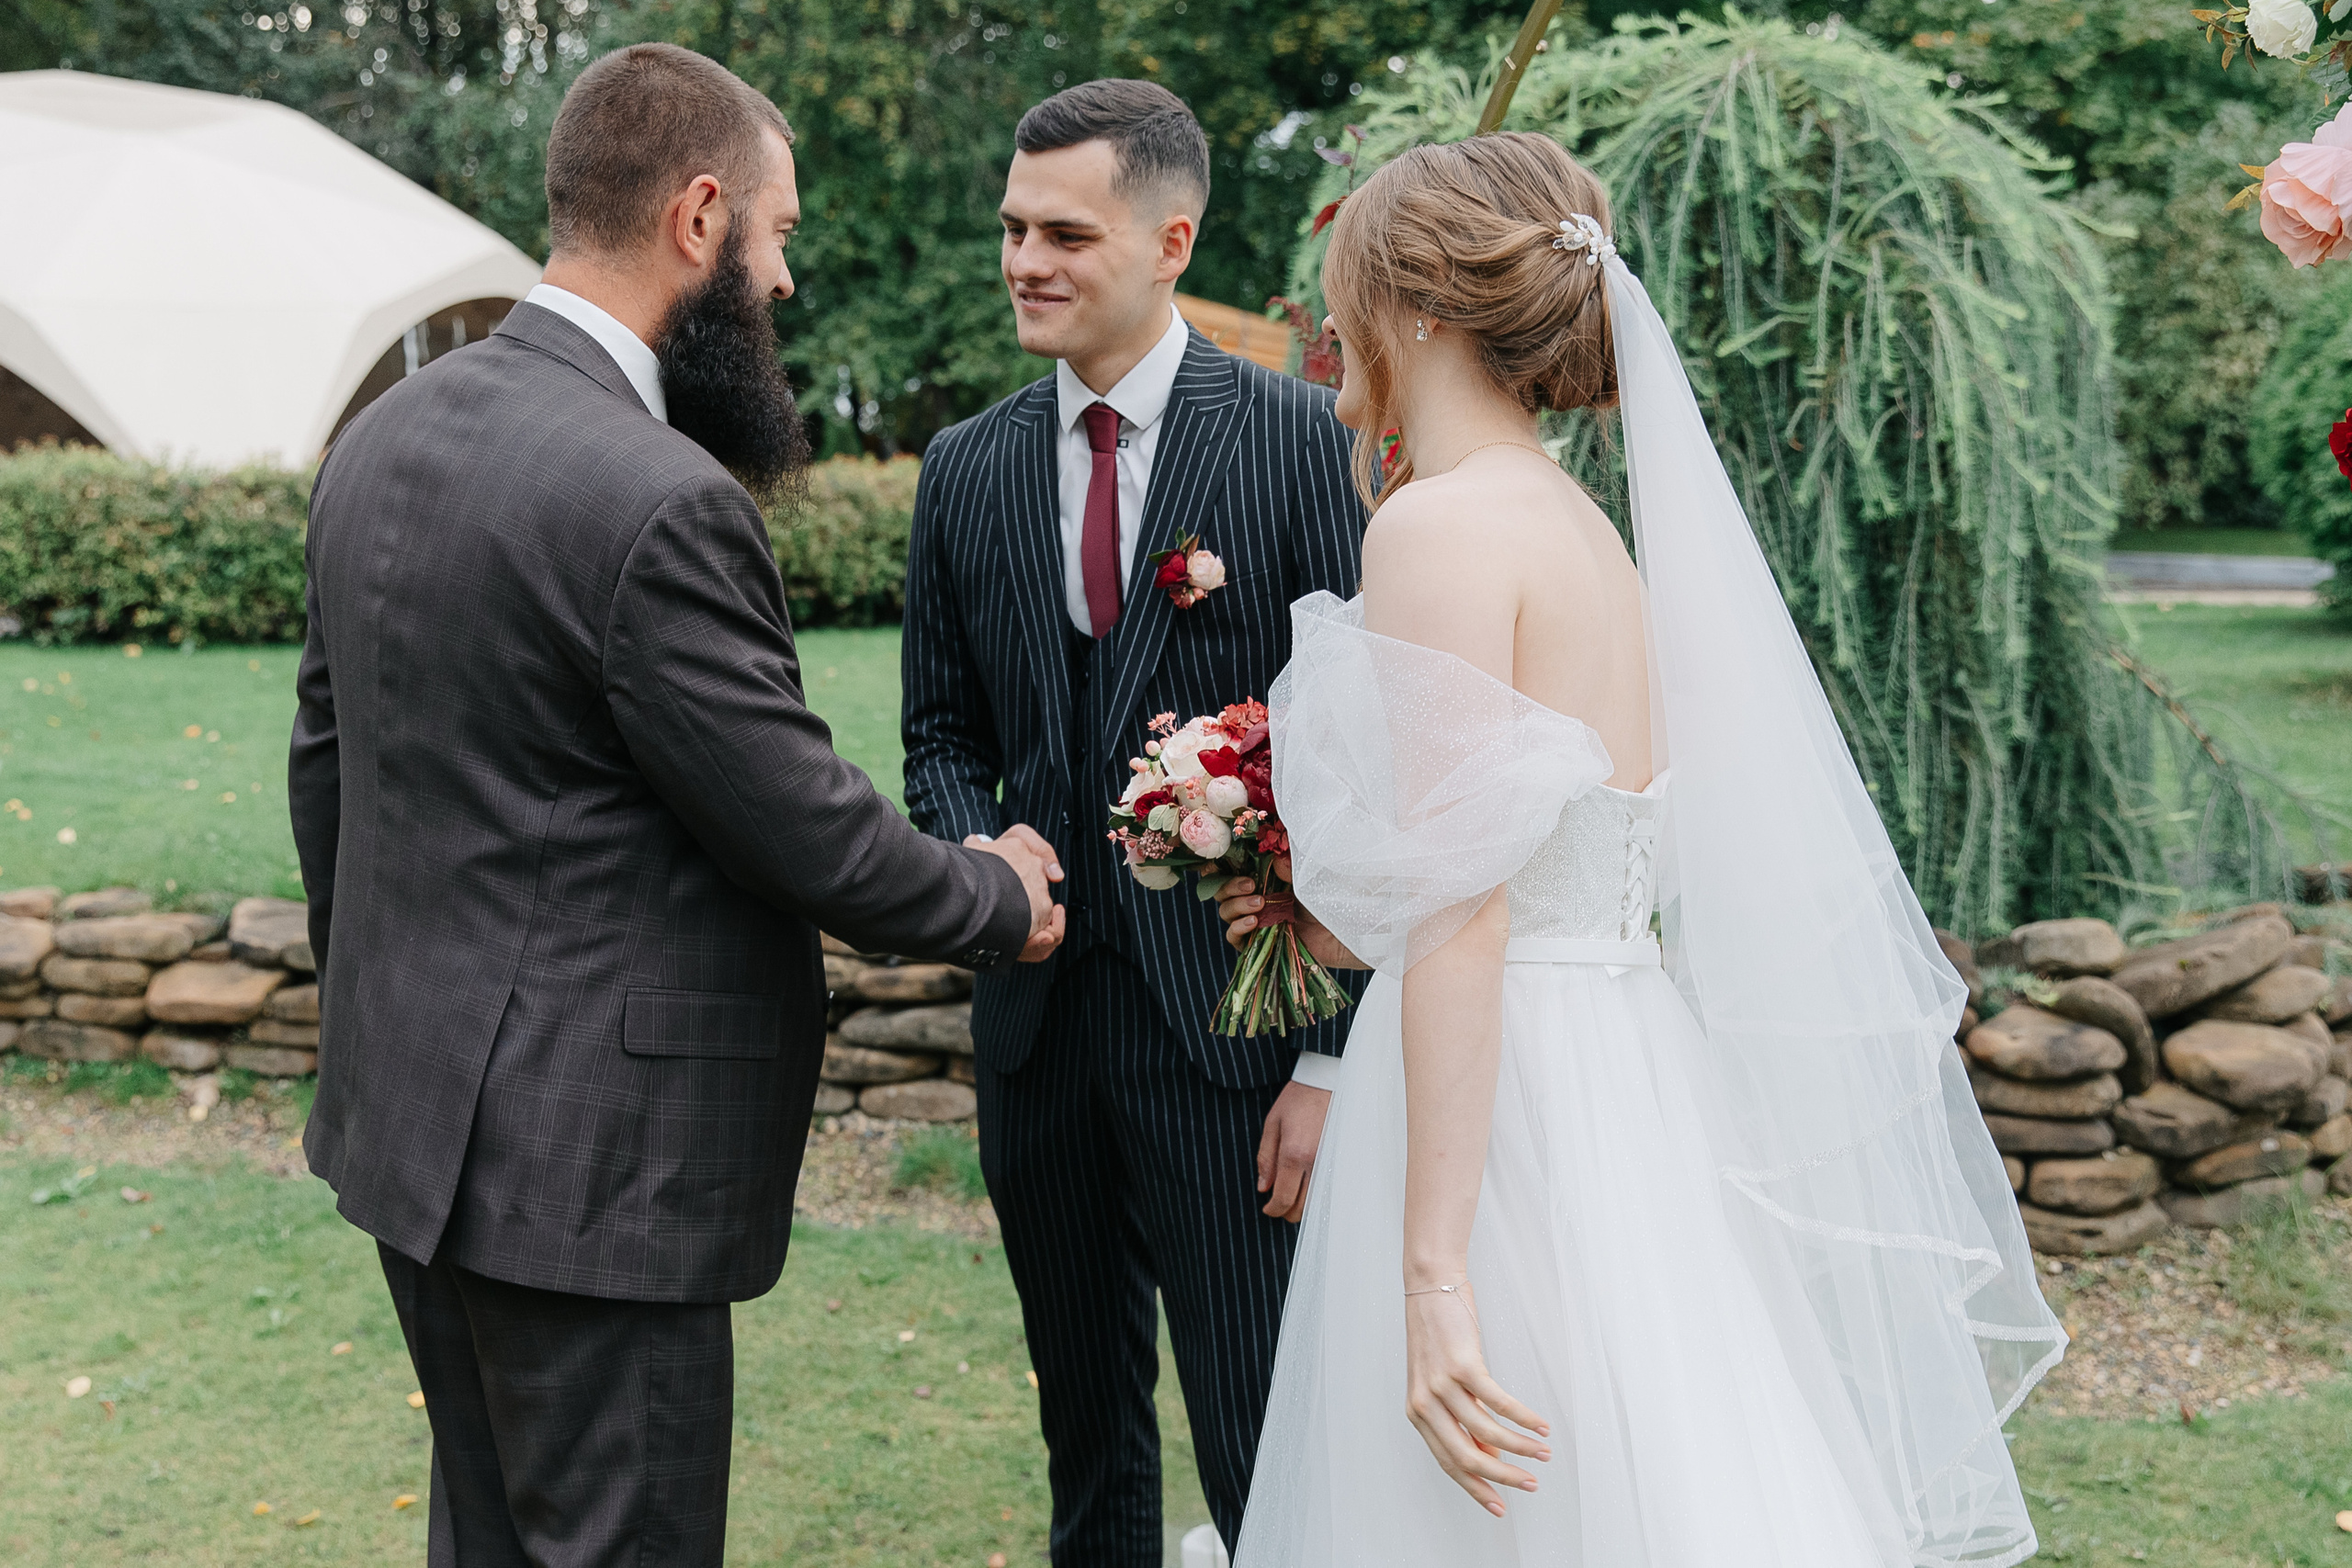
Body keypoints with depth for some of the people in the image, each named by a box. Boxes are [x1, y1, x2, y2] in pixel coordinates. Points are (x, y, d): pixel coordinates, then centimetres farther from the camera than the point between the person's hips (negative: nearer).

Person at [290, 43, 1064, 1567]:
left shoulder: (381, 440, 5)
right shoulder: (657, 501, -23)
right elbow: (805, 829, -17)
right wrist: (1000, 894, 2)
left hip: (410, 1107, 9)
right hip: (587, 1154, -9)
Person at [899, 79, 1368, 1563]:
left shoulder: (1306, 441, -7)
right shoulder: (967, 467, 7)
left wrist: (1336, 1057, -12)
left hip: (1237, 1020, -4)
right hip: (1036, 1015, 5)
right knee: (1088, 1431, 19)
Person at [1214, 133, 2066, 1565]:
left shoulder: (1440, 524, -14)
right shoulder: (1580, 524, 12)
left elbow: (1465, 915, -20)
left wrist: (1432, 1273, -21)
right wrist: (1345, 933, 26)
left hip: (1505, 1110, -9)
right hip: (1629, 1075, 9)